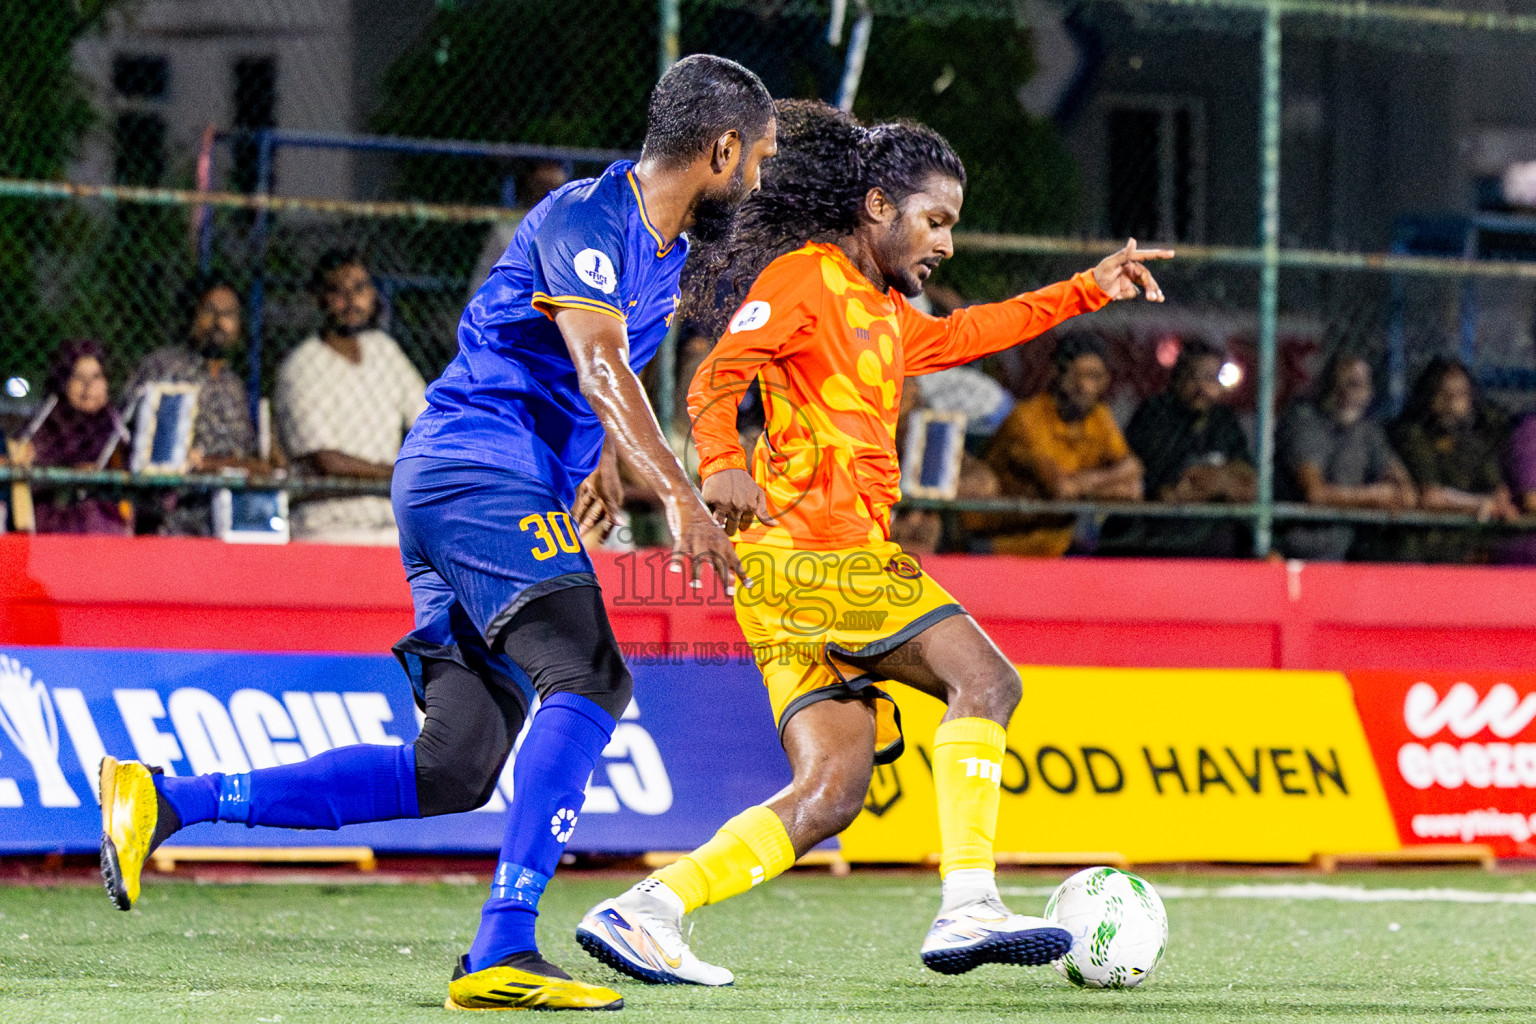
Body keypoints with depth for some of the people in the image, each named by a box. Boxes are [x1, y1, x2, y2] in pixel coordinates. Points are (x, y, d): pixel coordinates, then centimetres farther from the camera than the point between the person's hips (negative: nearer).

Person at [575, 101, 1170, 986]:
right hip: (807, 547, -10)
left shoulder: (887, 315, 27)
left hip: (846, 562, 10)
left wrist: (1088, 291, 40)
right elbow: (719, 375, -13)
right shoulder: (805, 276, -2)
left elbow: (967, 334, 43)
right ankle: (969, 906, -21)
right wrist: (722, 462, -32)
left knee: (829, 796, 0)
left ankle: (647, 912, -6)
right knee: (985, 680, -14)